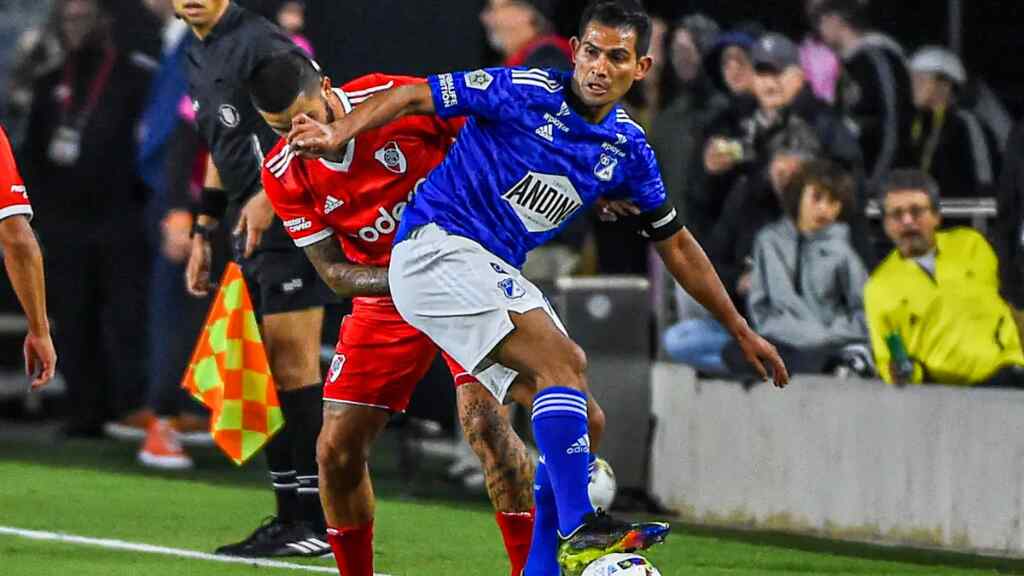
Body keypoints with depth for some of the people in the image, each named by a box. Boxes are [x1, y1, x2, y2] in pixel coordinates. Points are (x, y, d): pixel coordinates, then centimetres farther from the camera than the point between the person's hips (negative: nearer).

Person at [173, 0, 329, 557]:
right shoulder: (199, 58, 17)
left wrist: (270, 195, -24)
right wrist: (202, 233, 25)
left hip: (290, 226, -9)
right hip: (252, 236, 9)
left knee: (293, 367, -9)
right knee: (265, 375, 9)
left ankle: (316, 523, -6)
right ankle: (290, 519, 14)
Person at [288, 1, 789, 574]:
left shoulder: (629, 151, 6)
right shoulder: (526, 93, -12)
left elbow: (676, 246, 18)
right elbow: (412, 97, -9)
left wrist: (742, 331, 21)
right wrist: (339, 134, -26)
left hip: (495, 273, 8)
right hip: (436, 245, -8)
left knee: (582, 425, -1)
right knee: (562, 361, -24)